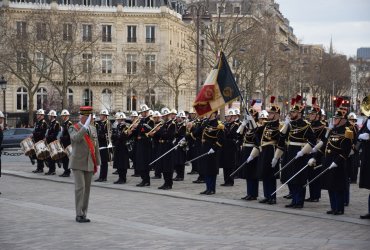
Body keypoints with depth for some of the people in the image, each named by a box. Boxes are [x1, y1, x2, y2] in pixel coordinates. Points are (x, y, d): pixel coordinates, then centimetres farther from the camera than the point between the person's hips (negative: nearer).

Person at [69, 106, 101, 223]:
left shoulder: (93, 129, 12)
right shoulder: (73, 128, -5)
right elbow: (76, 138, -28)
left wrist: (97, 163, 14)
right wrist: (85, 126, -32)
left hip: (89, 164, 6)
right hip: (78, 163, -5)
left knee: (87, 189, 7)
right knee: (80, 187, -10)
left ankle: (84, 214, 13)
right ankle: (79, 214, -5)